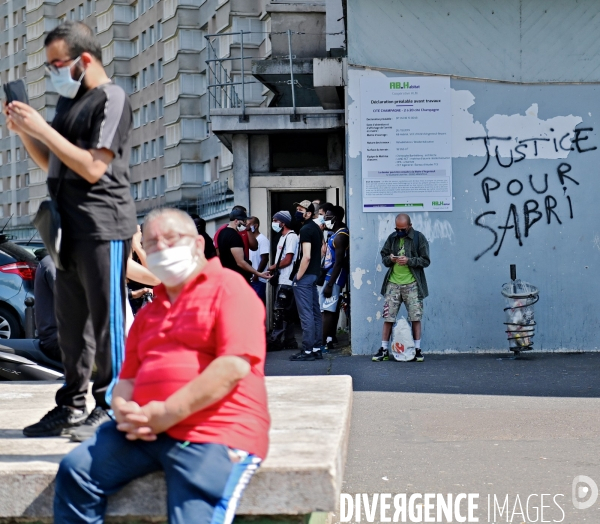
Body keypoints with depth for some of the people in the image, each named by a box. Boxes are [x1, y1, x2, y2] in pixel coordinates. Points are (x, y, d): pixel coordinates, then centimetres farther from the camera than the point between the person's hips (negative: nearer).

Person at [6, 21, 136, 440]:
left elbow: (93, 167, -17)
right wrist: (24, 131, 7)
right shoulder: (69, 101, 18)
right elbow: (50, 162, 24)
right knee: (69, 325, 11)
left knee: (106, 320, -6)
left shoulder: (111, 98, -9)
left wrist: (42, 128, -15)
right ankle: (72, 407, 19)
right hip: (70, 229, 9)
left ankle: (109, 408, -2)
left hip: (103, 228, -9)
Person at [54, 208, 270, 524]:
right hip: (147, 430, 7)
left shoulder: (227, 287, -1)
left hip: (215, 435, -7)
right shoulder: (148, 313, 25)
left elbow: (235, 366, -15)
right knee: (75, 471, -8)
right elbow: (128, 377, 22)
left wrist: (168, 413, -17)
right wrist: (125, 411, -5)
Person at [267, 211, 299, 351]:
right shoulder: (283, 237, 19)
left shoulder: (291, 237, -11)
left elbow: (287, 260, -17)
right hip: (283, 280, 10)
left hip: (287, 281, -10)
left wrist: (273, 267, -4)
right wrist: (274, 269, 1)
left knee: (279, 311, -8)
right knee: (286, 313, 11)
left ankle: (275, 341, -8)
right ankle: (289, 341, 14)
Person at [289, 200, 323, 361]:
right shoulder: (317, 228, 13)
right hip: (315, 274, 10)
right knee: (315, 313, 11)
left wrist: (298, 277, -16)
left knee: (306, 315, -7)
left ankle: (307, 351, -5)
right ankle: (317, 349, 15)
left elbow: (306, 256, -22)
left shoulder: (305, 230, -15)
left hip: (305, 276, -10)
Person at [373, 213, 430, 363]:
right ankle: (384, 350, 10)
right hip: (393, 283, 3)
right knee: (388, 317, 3)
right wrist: (389, 259, -9)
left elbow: (426, 261, -4)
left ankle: (417, 349, 9)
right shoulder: (392, 238, 8)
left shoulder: (419, 238, -3)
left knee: (416, 317, 0)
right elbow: (383, 256, 15)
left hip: (412, 284, -3)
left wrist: (409, 260, -18)